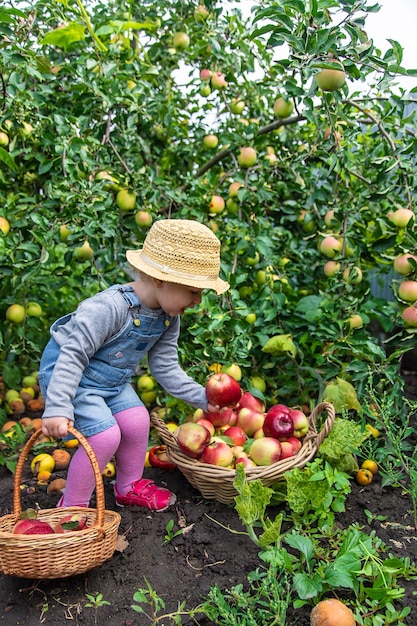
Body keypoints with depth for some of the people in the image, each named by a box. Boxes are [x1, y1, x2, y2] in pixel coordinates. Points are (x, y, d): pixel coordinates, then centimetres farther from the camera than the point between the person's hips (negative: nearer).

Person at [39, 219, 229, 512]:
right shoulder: (109, 308, -35)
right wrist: (58, 408, -35)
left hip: (113, 380, 8)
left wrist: (201, 397, -7)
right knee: (106, 435, -14)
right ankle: (72, 505, 6)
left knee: (137, 420, 3)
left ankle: (130, 486, 29)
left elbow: (165, 367, 0)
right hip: (67, 374, -8)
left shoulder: (168, 317, -8)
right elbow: (73, 356, -31)